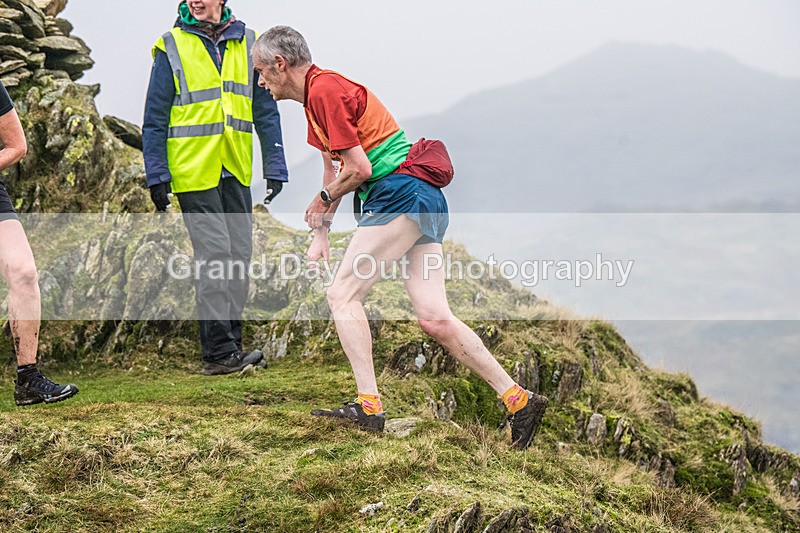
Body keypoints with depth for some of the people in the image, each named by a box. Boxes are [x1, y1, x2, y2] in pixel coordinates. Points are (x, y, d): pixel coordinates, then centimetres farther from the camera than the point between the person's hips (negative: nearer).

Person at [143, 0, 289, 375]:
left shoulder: (247, 45, 8)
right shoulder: (172, 47, -2)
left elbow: (266, 112, 12)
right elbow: (154, 119, -1)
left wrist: (274, 167, 6)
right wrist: (156, 175, -7)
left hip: (235, 172, 5)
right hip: (193, 172, -4)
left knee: (239, 256, 6)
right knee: (215, 256, -10)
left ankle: (229, 347, 16)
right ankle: (218, 354, -6)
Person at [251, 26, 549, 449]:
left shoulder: (324, 89, -11)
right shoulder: (319, 93, 21)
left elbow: (358, 168, -16)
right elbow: (333, 173, 29)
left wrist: (323, 199, 1)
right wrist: (320, 233, 23)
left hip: (400, 196, -9)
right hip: (424, 203, 9)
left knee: (343, 293, -8)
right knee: (435, 319, 2)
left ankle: (369, 406, -13)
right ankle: (518, 399, 1)